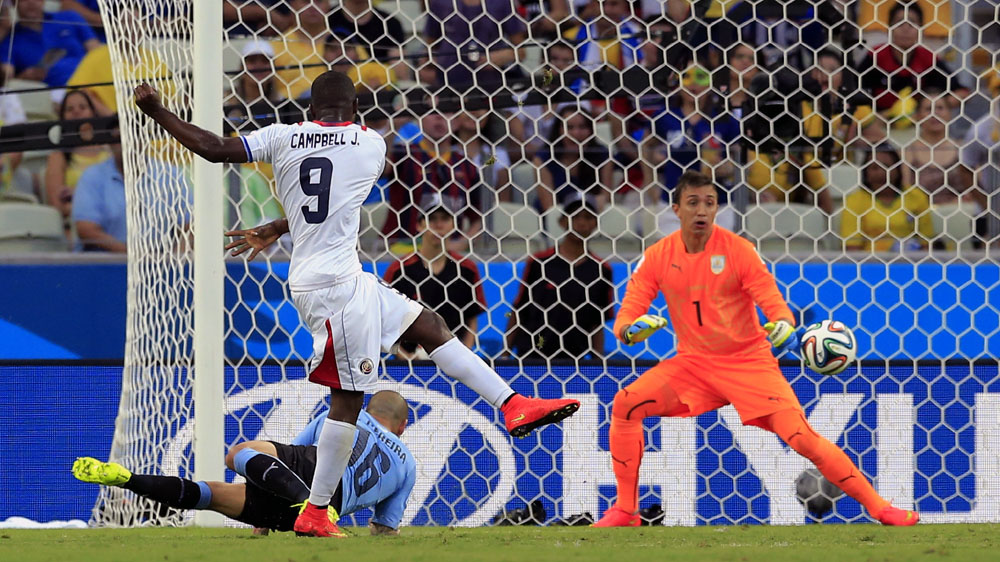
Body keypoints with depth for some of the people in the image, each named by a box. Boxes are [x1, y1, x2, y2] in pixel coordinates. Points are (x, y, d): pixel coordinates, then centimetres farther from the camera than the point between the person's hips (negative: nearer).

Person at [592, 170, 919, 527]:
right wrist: (630, 330, -30)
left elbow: (774, 303, -15)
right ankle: (625, 510, -6)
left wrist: (784, 326, -39)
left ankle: (878, 506, -5)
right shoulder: (657, 257, -4)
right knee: (626, 404, -17)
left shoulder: (738, 250, -12)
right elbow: (628, 314, -5)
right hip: (693, 363, 3)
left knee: (802, 437, -15)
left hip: (749, 362, -3)